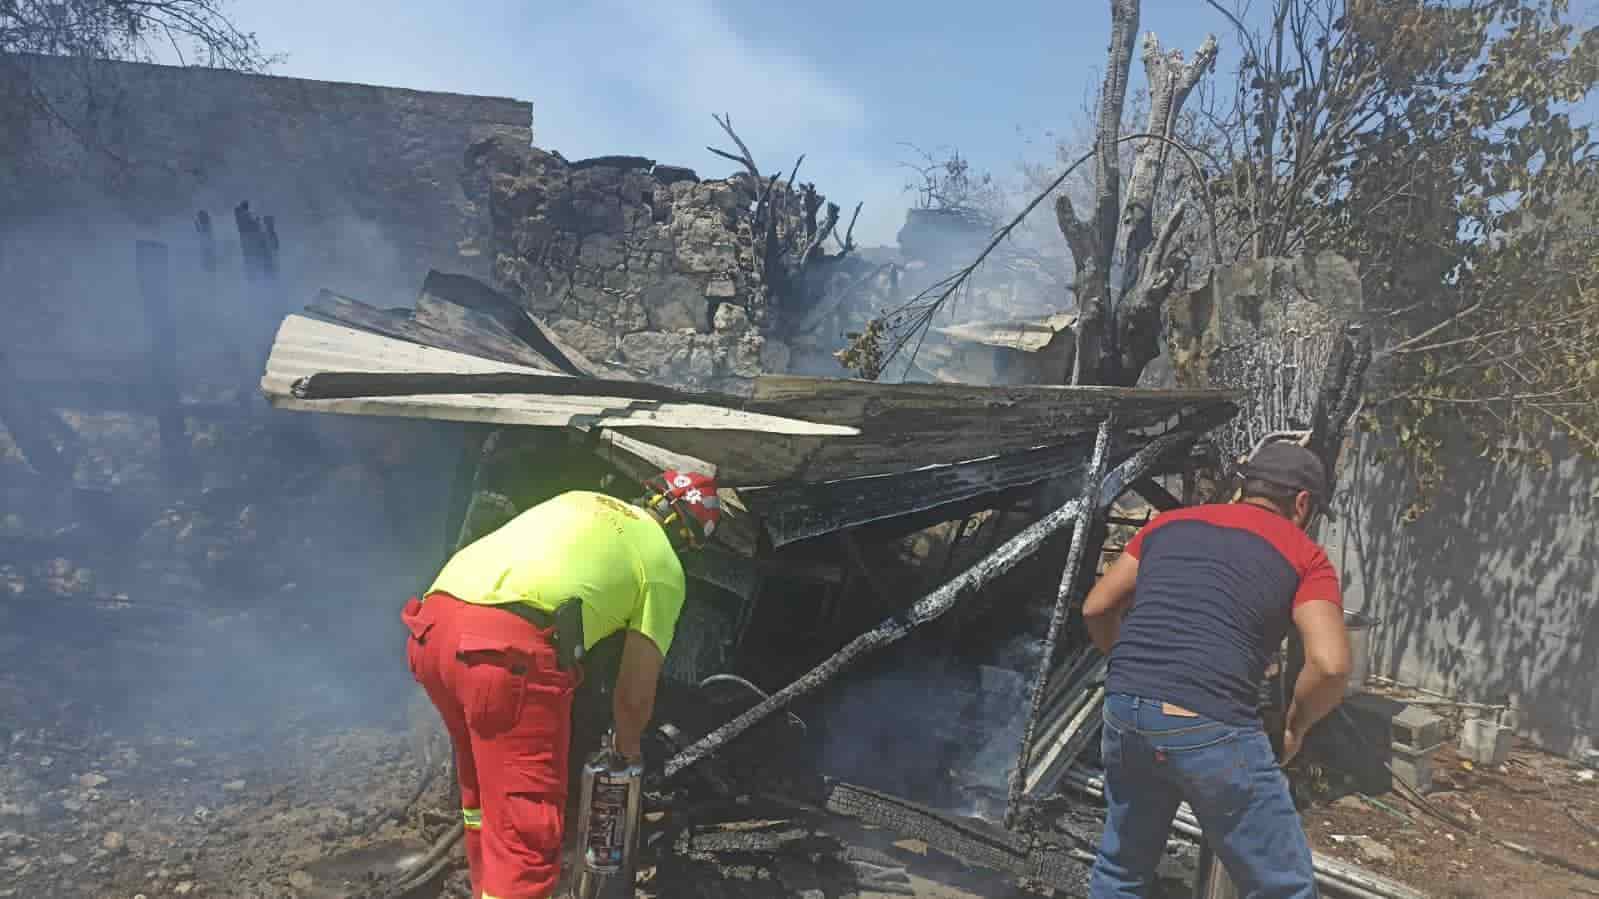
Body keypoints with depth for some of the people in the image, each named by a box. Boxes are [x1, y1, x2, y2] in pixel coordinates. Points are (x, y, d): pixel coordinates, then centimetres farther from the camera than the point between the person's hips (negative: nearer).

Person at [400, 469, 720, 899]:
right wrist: (628, 744, 36)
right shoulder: (664, 568, 15)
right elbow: (635, 695, 14)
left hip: (433, 625, 7)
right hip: (511, 645, -7)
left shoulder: (579, 499, 31)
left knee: (483, 786, 29)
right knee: (524, 832, 2)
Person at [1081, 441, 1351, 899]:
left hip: (1124, 714, 5)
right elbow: (1330, 665, -8)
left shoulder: (1170, 523, 19)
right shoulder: (1304, 555, 6)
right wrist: (1296, 725, 9)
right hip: (1211, 730, -5)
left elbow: (1096, 609, 20)